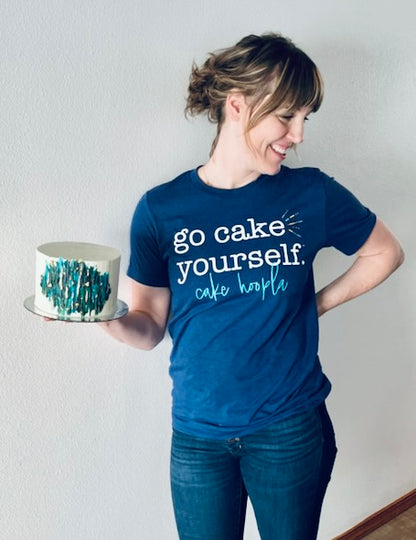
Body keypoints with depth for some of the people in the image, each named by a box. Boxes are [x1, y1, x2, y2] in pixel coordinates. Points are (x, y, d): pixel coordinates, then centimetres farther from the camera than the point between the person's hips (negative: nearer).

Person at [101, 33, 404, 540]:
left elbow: (385, 253, 9)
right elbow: (150, 327, -2)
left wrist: (317, 303, 0)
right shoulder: (161, 209, -7)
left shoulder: (311, 194, -6)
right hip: (198, 435, 0)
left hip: (290, 428, 1)